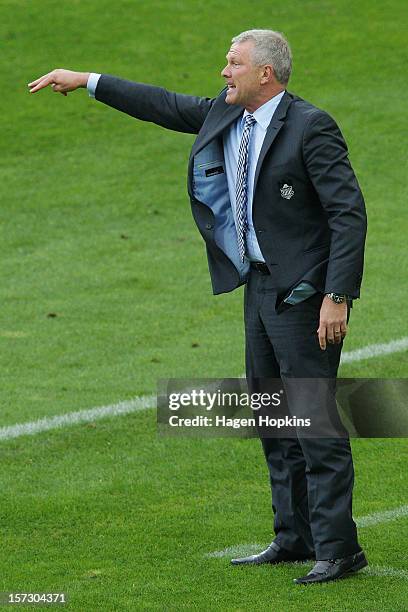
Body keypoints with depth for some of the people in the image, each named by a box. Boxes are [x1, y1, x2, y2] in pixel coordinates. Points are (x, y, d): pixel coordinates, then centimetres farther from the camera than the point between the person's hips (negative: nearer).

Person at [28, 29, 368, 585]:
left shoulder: (310, 127, -16)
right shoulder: (226, 115, 8)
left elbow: (349, 213, -18)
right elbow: (164, 106, 21)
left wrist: (336, 297, -22)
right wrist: (86, 81, 20)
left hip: (305, 291, -9)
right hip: (260, 284, 9)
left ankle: (338, 549, -5)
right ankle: (295, 538, 21)